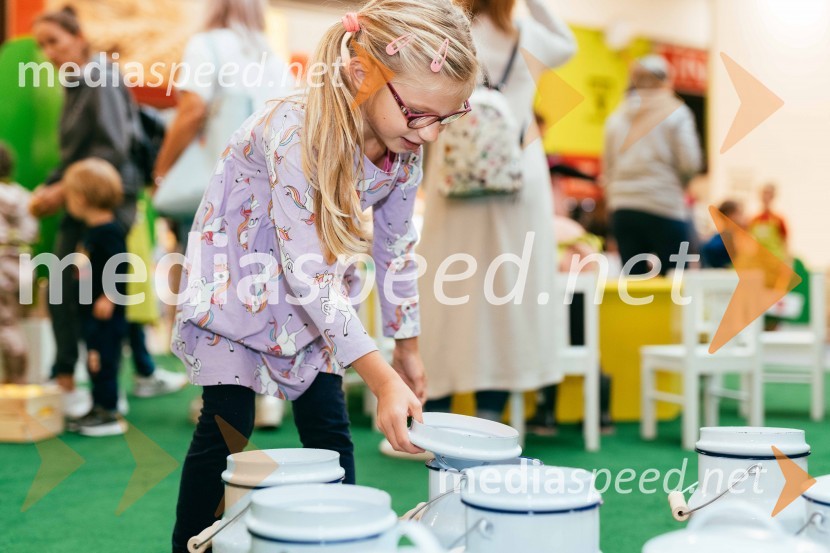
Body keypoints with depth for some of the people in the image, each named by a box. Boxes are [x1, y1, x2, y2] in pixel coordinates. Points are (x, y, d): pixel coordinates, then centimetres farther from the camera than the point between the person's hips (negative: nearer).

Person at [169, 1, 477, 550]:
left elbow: (395, 248, -1)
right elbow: (306, 273, -37)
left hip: (315, 289, 6)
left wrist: (408, 348, 7)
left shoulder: (407, 147, -16)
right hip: (237, 274, -5)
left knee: (330, 429, 5)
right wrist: (383, 379, -38)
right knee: (227, 431, -4)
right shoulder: (296, 132, -37)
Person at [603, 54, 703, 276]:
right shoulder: (676, 113, 1)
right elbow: (690, 163, -6)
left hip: (622, 210, 4)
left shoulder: (616, 118, 13)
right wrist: (680, 182, 13)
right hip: (664, 208, -4)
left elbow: (608, 169, 13)